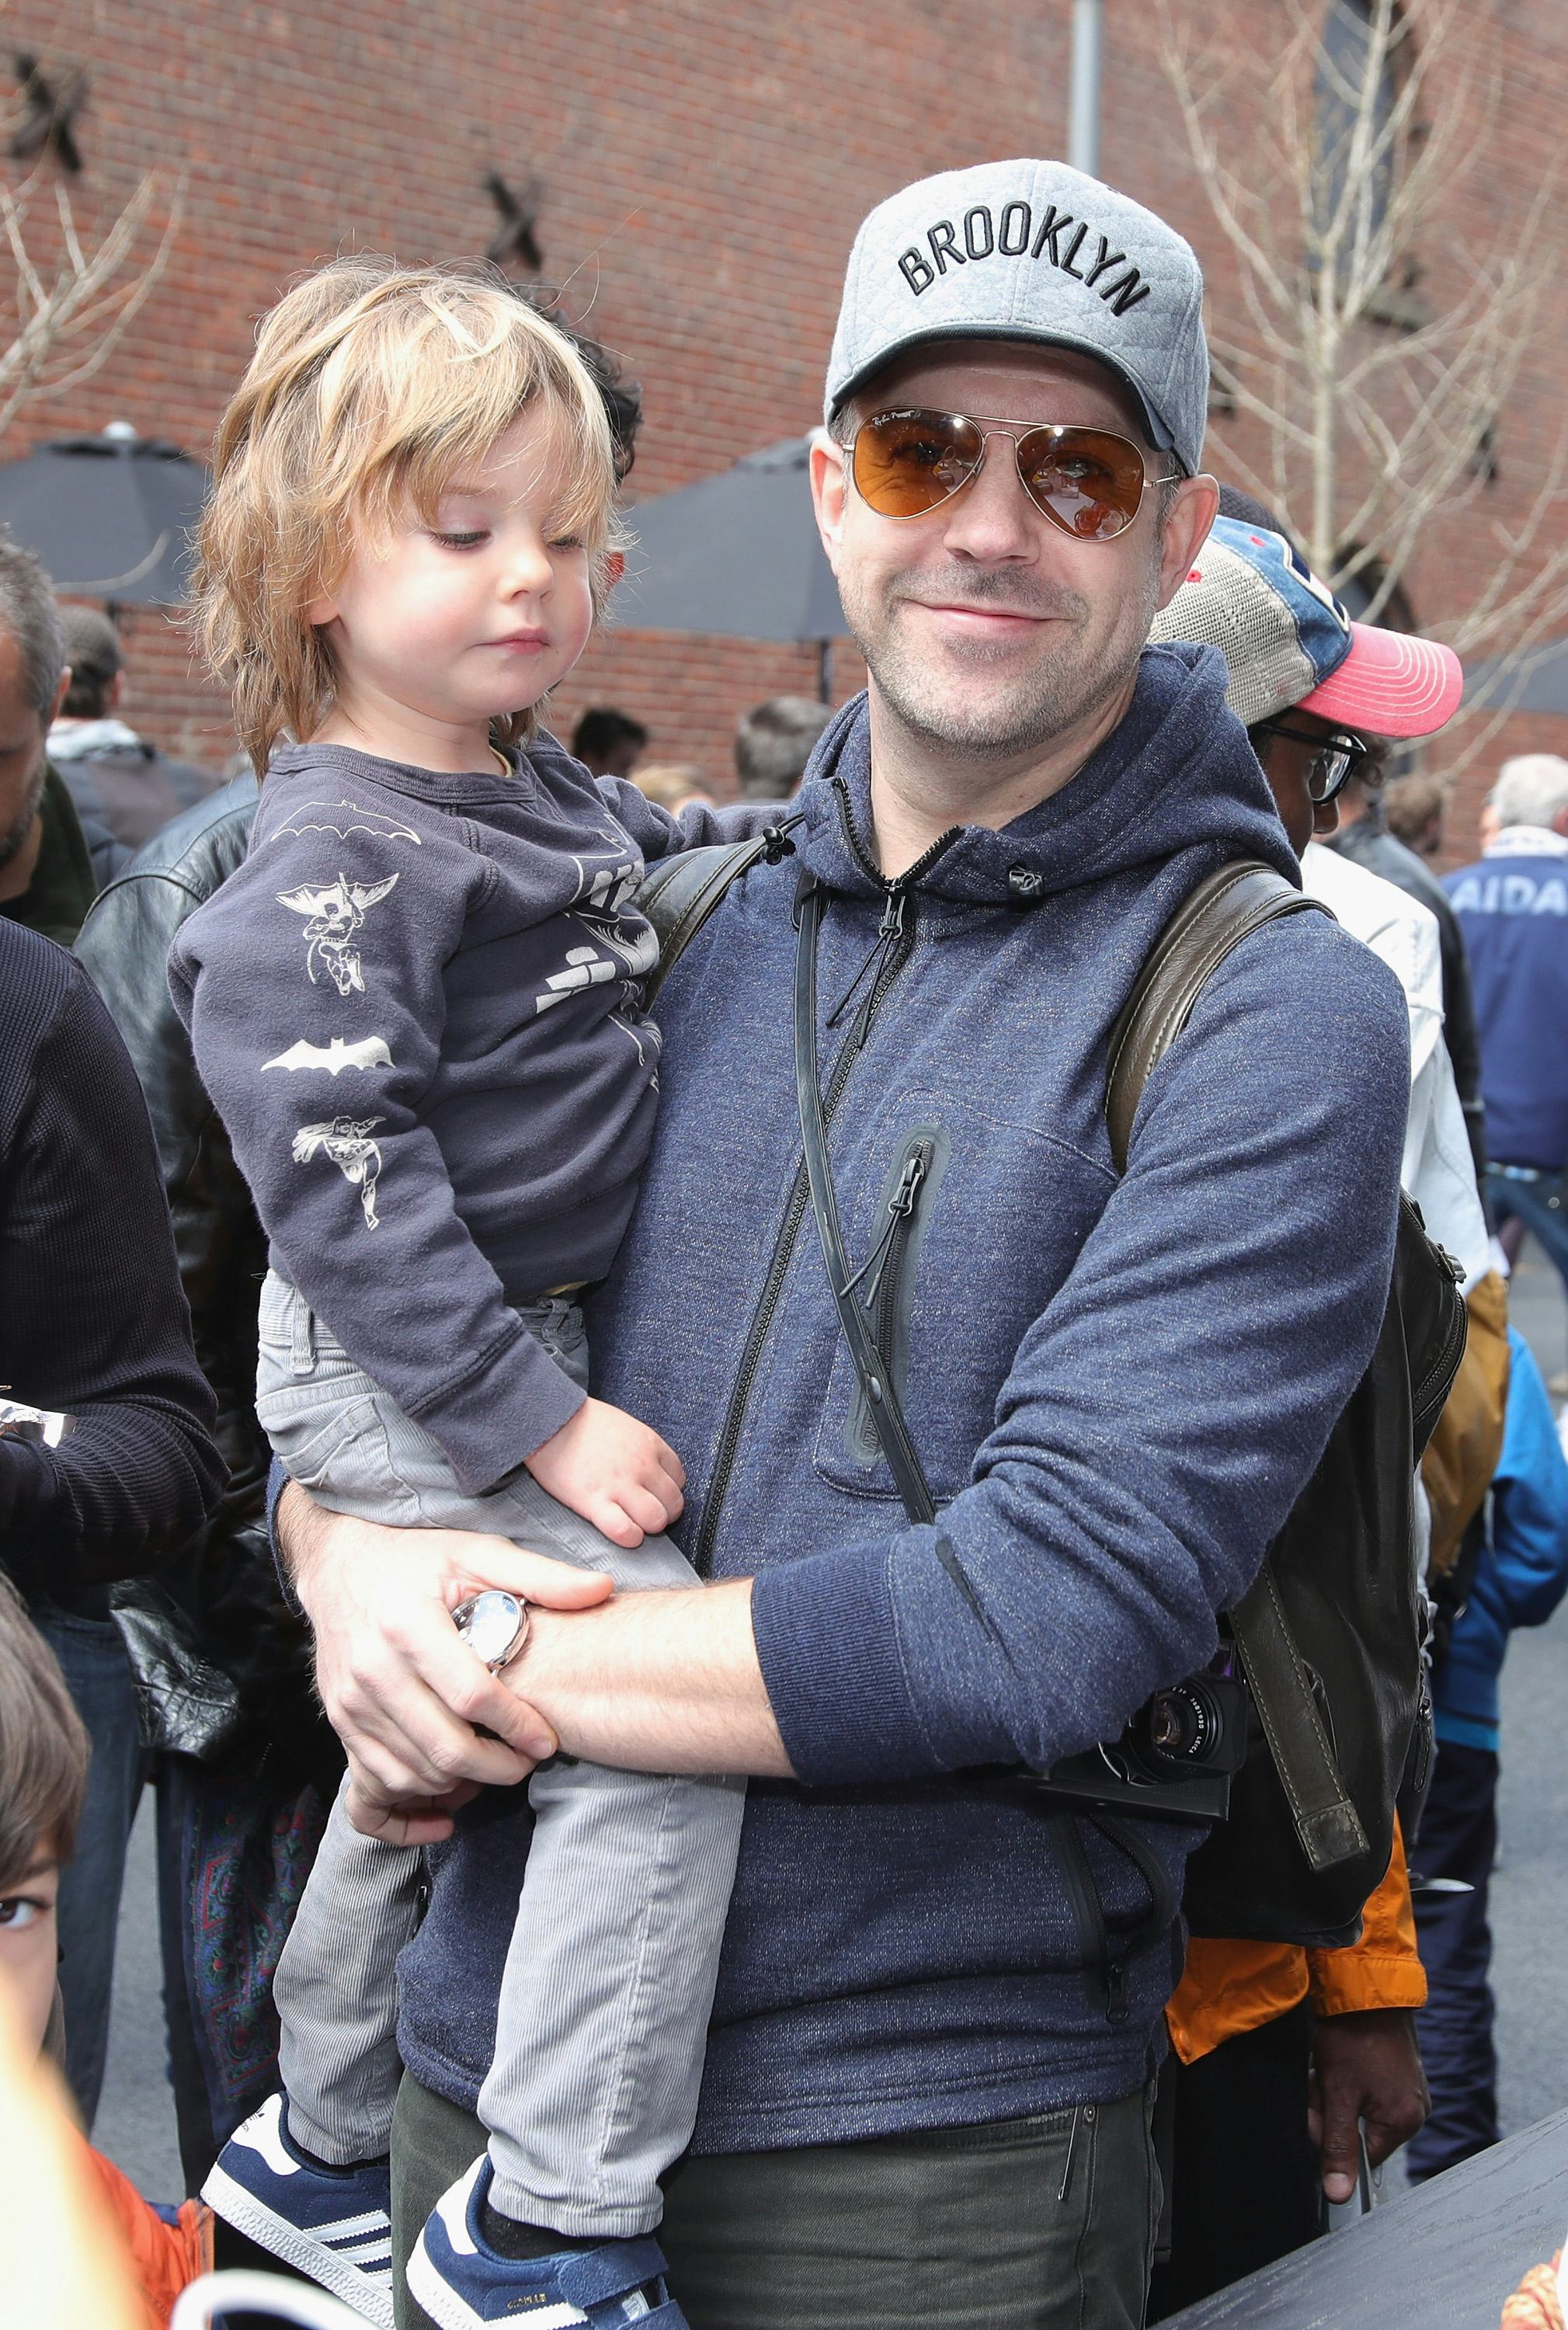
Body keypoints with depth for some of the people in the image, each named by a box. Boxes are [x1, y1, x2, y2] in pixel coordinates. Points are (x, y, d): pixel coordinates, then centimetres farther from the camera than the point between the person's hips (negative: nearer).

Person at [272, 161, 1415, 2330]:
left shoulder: (1277, 1017, -12)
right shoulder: (676, 934, 5)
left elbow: (1052, 1609, -21)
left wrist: (507, 1679, -16)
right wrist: (353, 1564, -12)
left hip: (921, 2153, -4)